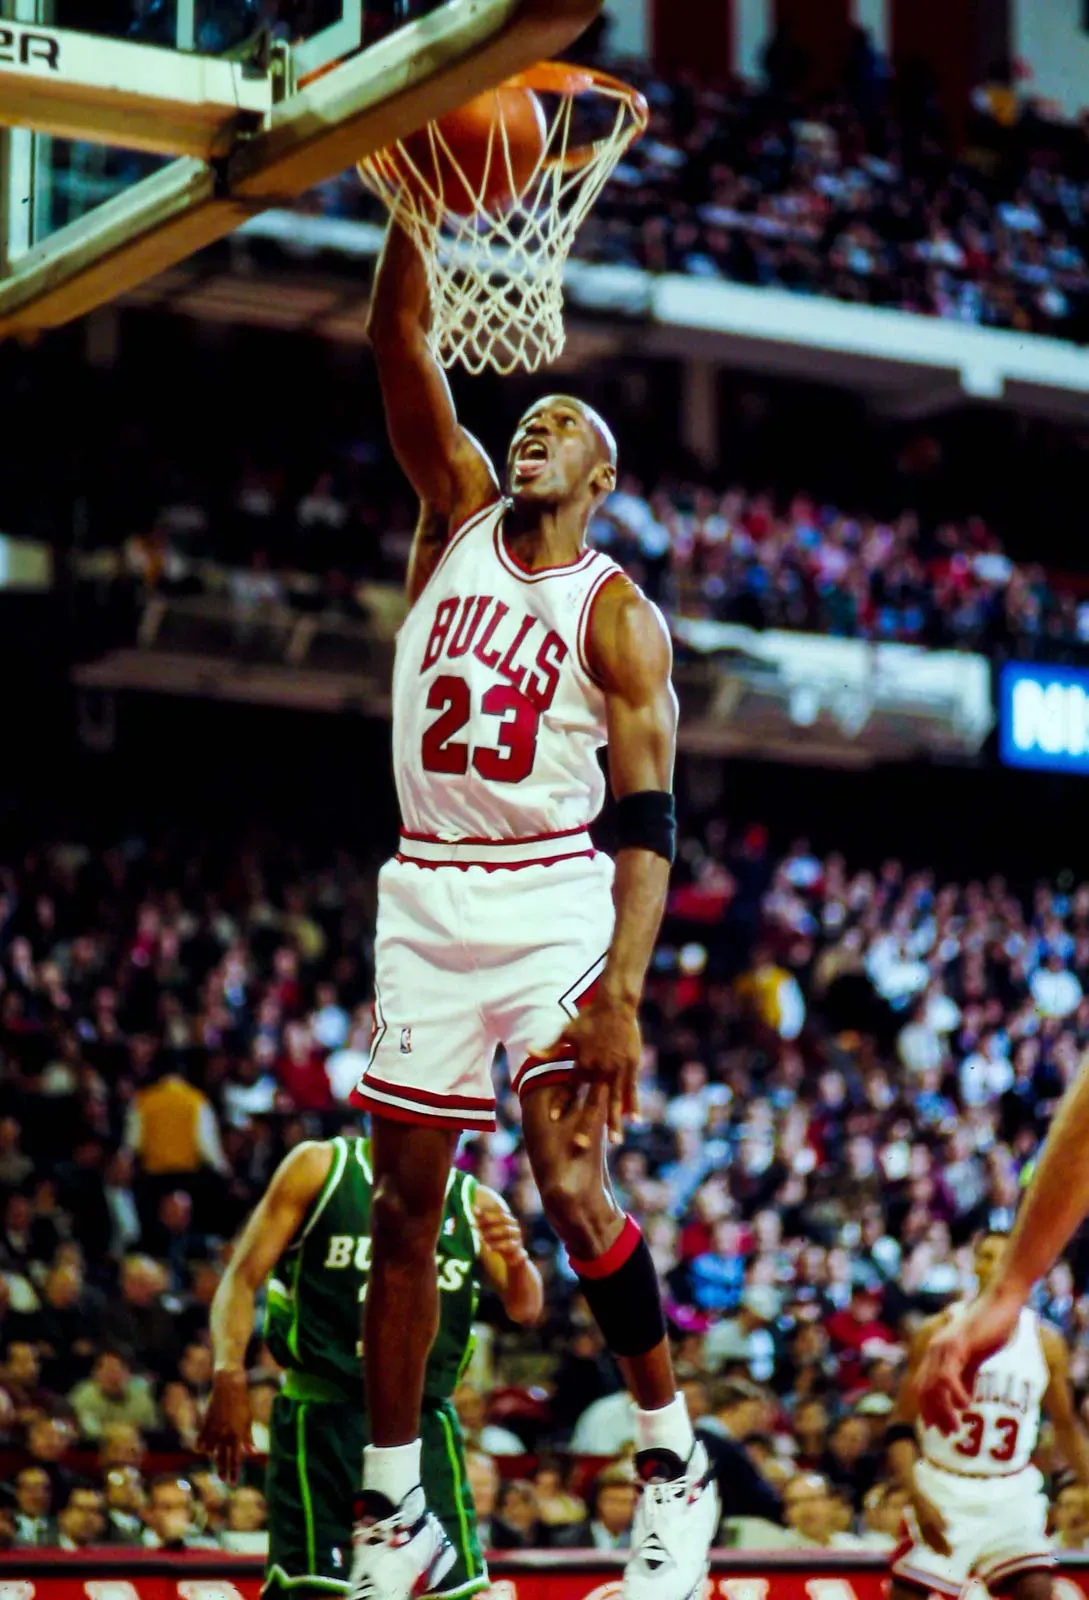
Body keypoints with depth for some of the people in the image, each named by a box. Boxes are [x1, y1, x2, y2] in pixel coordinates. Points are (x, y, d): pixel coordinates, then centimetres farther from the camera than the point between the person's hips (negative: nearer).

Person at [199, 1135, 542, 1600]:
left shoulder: (475, 1203, 9)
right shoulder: (321, 1167, 3)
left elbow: (525, 1308, -3)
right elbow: (243, 1278, 0)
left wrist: (517, 1260, -26)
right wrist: (229, 1377, -16)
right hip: (322, 1418, -3)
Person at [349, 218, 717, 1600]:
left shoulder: (617, 615, -2)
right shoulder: (458, 512, 10)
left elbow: (648, 821, -10)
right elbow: (399, 337, -1)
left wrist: (619, 993, -21)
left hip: (551, 901, -4)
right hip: (426, 899, 4)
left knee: (571, 1185, -17)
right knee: (404, 1201, 6)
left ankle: (676, 1468, -1)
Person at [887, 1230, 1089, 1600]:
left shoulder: (1045, 1342, 2)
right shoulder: (939, 1333, -5)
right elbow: (901, 1428, -5)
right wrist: (919, 1499, -18)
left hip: (1011, 1497, 1)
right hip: (942, 1493, -1)